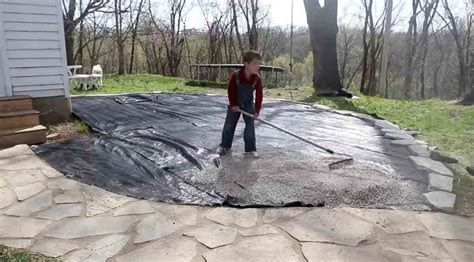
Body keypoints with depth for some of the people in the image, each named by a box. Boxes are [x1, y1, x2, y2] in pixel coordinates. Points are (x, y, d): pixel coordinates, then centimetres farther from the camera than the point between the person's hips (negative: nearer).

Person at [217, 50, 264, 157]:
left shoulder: (257, 79, -16)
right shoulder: (236, 75, -22)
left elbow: (259, 95, -14)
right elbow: (230, 90, -13)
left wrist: (257, 110, -18)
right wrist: (233, 104, -14)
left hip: (248, 105, 1)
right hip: (234, 105, -1)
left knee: (250, 126, -1)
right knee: (229, 125, 5)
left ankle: (250, 148, 9)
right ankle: (225, 146, 19)